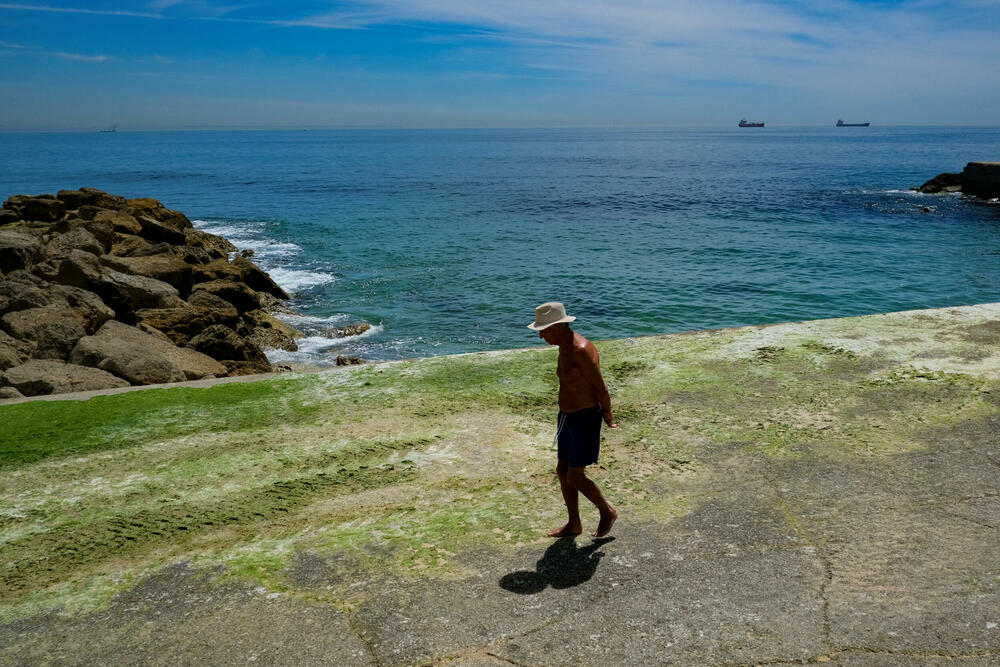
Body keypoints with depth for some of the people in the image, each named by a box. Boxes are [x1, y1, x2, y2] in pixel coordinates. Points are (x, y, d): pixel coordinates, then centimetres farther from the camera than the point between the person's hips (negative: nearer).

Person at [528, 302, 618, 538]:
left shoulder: (581, 350, -25)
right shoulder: (564, 348, 6)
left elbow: (601, 388, -18)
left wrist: (607, 415, -3)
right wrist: (605, 412, 11)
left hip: (585, 420, -9)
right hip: (567, 417, 9)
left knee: (575, 478, -2)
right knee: (563, 471, 15)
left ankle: (607, 512, 22)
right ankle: (574, 524, 30)